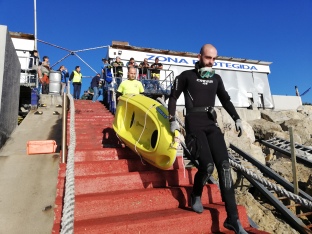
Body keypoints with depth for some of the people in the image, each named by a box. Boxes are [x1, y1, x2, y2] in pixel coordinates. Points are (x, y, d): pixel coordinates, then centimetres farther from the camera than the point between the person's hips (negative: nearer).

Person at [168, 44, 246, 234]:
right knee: (208, 165, -18)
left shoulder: (216, 79, 17)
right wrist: (173, 120, -5)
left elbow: (226, 100, 22)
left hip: (212, 125, 5)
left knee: (224, 165, -7)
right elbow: (173, 97, 5)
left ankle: (233, 218, -1)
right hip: (194, 125, -5)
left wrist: (237, 119, 12)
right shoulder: (187, 76, 4)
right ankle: (196, 196, 15)